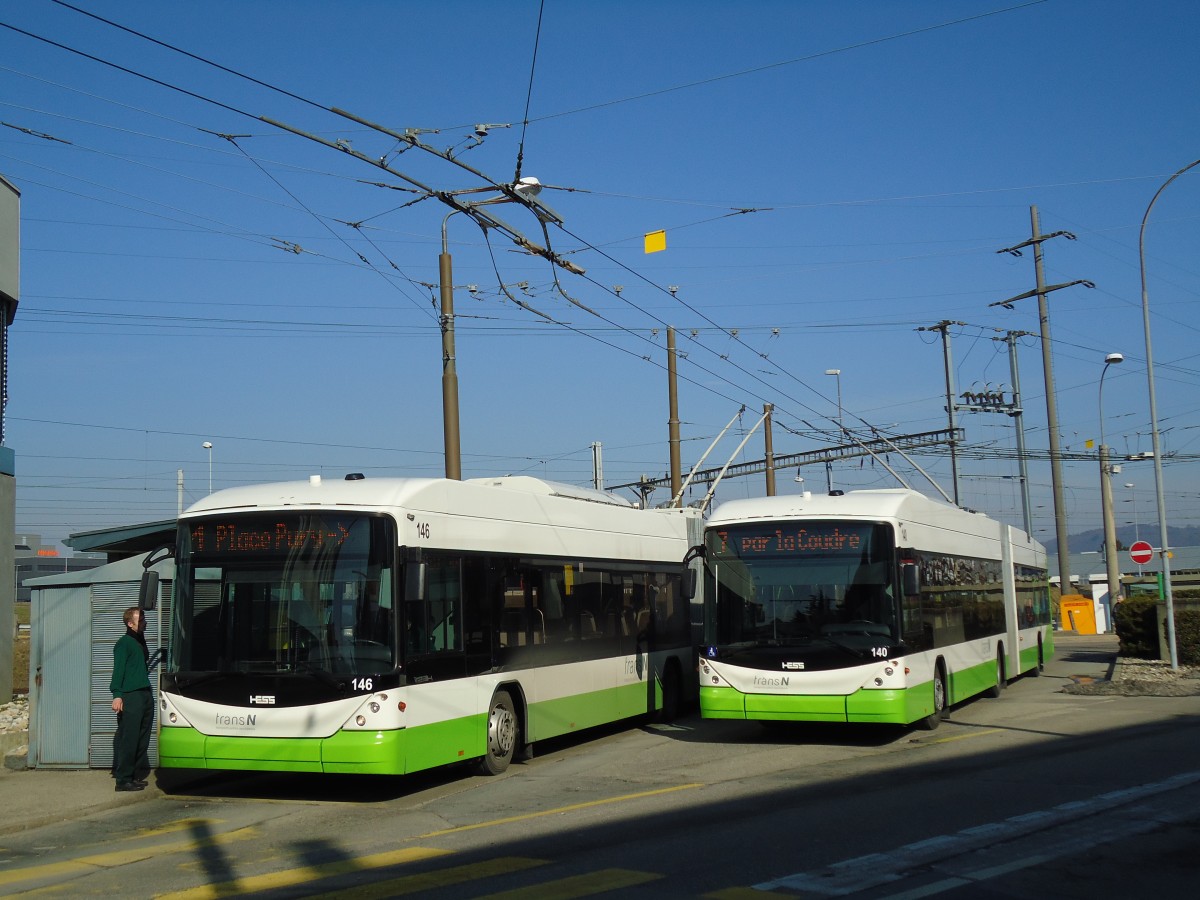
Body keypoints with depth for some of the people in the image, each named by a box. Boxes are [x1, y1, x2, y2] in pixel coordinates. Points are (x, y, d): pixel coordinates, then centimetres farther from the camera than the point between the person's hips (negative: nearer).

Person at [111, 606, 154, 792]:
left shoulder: (140, 642, 21)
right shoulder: (124, 642, -5)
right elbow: (118, 670, -12)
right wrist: (117, 695, -20)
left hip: (145, 695, 8)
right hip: (130, 696, -8)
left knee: (142, 740, 9)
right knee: (127, 740, -7)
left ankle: (137, 775, 15)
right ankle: (123, 779, -5)